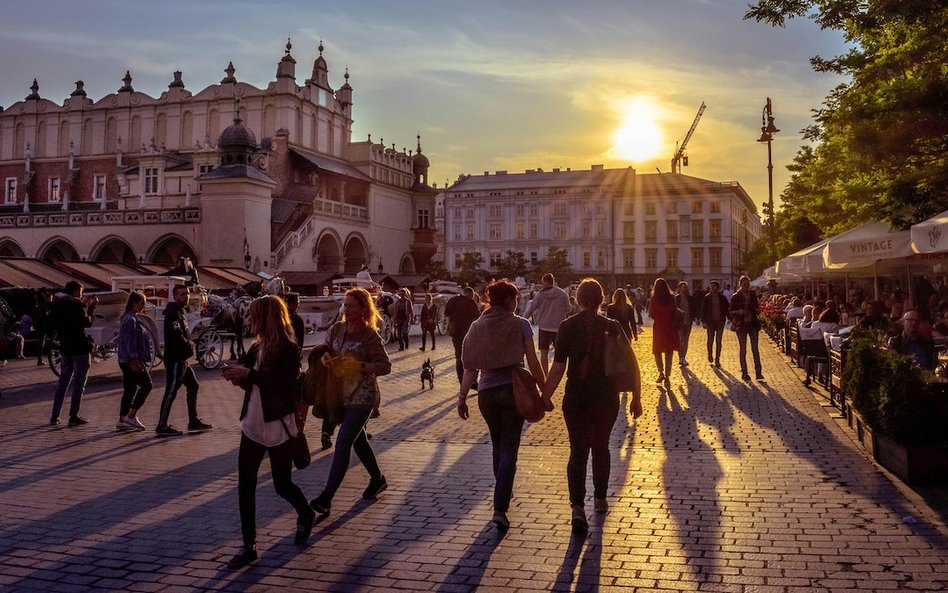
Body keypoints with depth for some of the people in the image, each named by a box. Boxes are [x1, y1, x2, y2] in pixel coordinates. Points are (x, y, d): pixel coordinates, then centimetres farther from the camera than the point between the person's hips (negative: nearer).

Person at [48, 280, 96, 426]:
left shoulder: (57, 305, 10)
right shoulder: (76, 304, -13)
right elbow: (88, 322, -14)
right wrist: (91, 307, -1)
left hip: (65, 347, 7)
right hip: (80, 348, -7)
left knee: (63, 382, 16)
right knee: (79, 383, -2)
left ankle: (55, 416, 16)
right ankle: (74, 416, -2)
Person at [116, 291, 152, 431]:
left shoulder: (133, 318, 18)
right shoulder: (130, 320, -14)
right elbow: (130, 342, -21)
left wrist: (137, 360, 27)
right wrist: (135, 360, -24)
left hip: (127, 361, 10)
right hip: (132, 361, -10)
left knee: (130, 389, 11)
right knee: (146, 385, -6)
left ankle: (122, 421, 14)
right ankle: (131, 416, -5)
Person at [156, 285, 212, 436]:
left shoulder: (180, 311, 18)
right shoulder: (173, 313, -14)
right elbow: (176, 334, -25)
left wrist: (189, 344, 0)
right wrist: (190, 344, -10)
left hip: (182, 359, 11)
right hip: (175, 359, -11)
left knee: (193, 386, 16)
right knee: (171, 391, -7)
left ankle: (193, 421, 25)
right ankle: (162, 426, -2)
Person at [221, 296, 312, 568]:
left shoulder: (289, 349, -14)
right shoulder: (257, 347, 6)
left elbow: (278, 384, -25)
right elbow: (250, 382, 10)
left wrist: (248, 374, -23)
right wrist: (237, 375, -10)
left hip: (278, 427, -6)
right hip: (252, 426, 6)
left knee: (282, 485, 7)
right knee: (245, 486, 3)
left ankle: (306, 516, 38)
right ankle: (249, 545, 12)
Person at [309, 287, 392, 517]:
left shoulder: (370, 336, -14)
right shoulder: (337, 329, 3)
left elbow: (385, 366, -15)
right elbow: (324, 349, 14)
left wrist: (359, 366, -26)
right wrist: (325, 357, -9)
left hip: (362, 397, -7)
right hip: (341, 393, 7)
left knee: (343, 444, -11)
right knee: (357, 440, 19)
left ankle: (326, 498, -10)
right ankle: (377, 479, 40)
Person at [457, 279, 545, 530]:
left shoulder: (477, 327, 3)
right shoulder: (520, 325, -5)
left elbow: (470, 367, 2)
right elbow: (533, 364, -7)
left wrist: (462, 397, 7)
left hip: (486, 393, 3)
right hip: (514, 389, -3)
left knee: (497, 445, 22)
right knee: (509, 448, 0)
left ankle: (503, 493, 38)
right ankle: (500, 508, -10)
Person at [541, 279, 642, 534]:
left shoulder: (567, 327, -7)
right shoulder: (612, 326, -5)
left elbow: (558, 368, -9)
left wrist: (545, 395, 0)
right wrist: (636, 397, 3)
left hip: (576, 398, -1)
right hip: (606, 398, 1)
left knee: (578, 451, 4)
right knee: (601, 448, 20)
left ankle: (578, 506, -12)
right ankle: (600, 499, 32)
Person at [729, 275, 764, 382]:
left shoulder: (753, 294, 8)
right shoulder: (735, 297, -2)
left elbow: (757, 307, 19)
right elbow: (730, 311, -2)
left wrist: (755, 310, -3)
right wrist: (738, 312, -20)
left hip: (753, 323, 3)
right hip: (741, 324, -2)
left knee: (755, 349, -1)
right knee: (742, 350, 2)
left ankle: (758, 372, -1)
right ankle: (744, 372, 9)